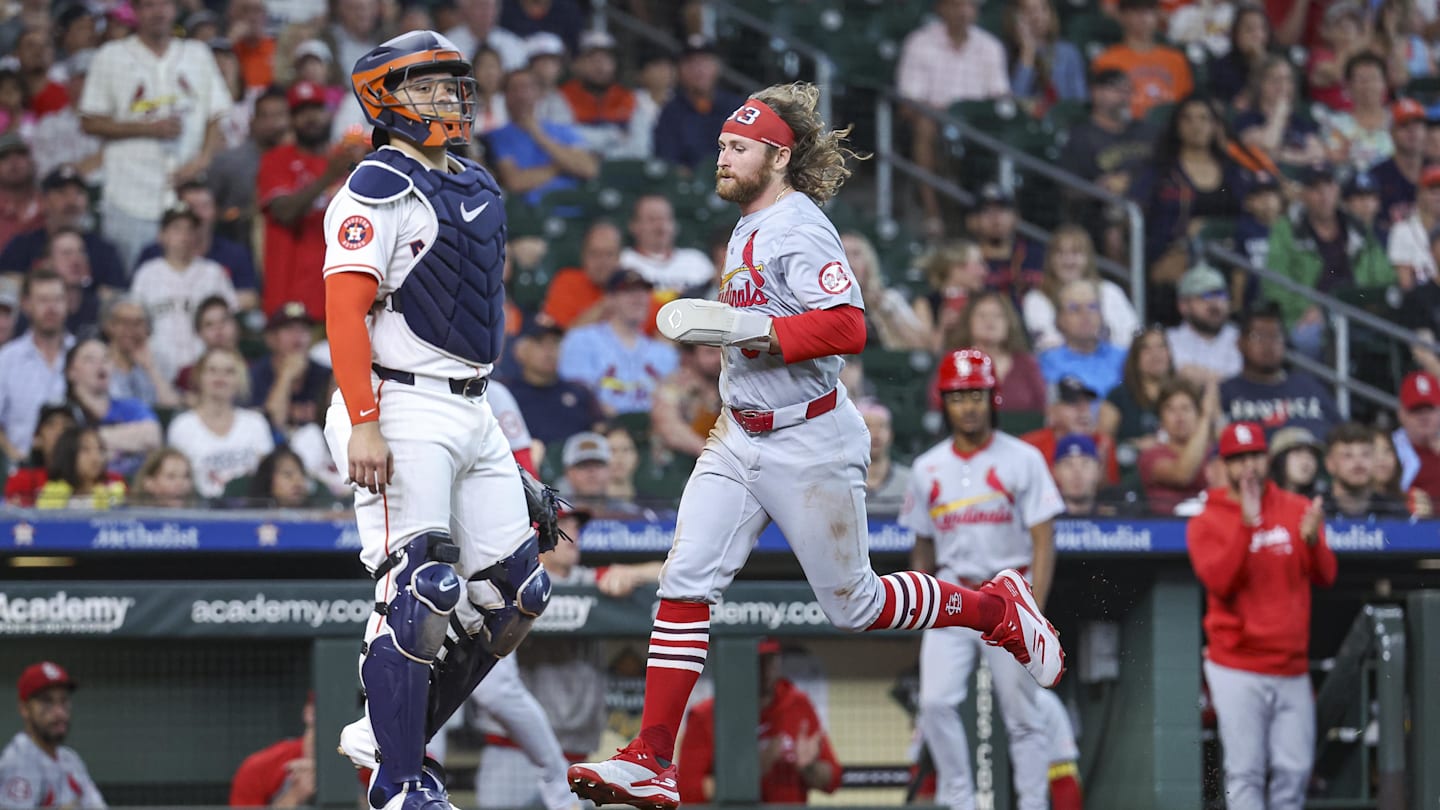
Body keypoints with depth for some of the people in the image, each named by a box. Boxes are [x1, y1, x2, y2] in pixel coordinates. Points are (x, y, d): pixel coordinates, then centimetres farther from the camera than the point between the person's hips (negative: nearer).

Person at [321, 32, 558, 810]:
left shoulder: (476, 188, 18)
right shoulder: (377, 191, -9)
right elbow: (345, 310, -17)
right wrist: (362, 424, -25)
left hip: (471, 414, 9)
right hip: (401, 412, -9)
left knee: (514, 595, 7)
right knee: (417, 594, -14)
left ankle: (386, 735, 18)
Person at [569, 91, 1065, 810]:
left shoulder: (798, 230, -17)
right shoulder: (748, 227, 13)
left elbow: (848, 326, -30)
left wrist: (736, 325, -32)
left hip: (808, 447, -8)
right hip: (738, 439, 8)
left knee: (855, 606, 5)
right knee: (686, 581, -8)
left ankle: (999, 607, 29)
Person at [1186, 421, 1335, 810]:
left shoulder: (1297, 509, 9)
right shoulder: (1207, 523, 1)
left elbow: (1324, 576, 3)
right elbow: (1219, 581, -15)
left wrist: (1311, 539, -18)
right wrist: (1247, 525, -23)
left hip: (1292, 669, 3)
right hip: (1238, 671, -3)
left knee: (1294, 771, 1)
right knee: (1246, 771, -7)